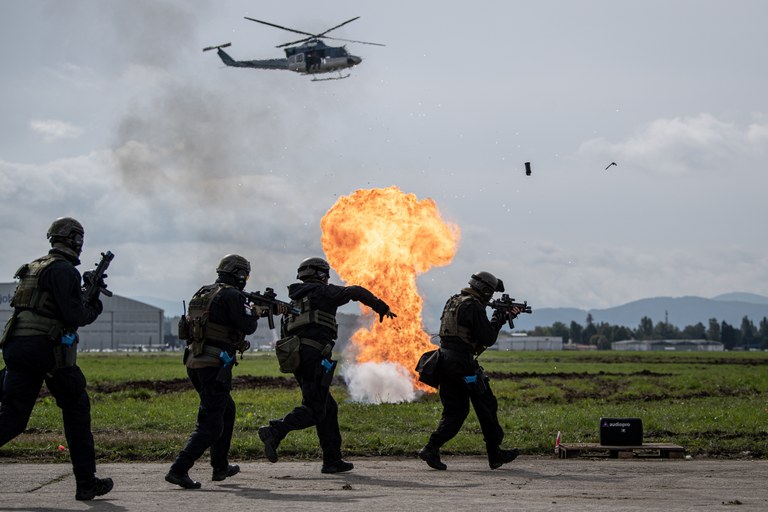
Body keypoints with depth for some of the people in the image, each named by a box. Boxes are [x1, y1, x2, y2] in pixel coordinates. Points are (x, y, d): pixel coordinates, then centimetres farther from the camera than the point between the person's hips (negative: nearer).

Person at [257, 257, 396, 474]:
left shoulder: (294, 301, 25)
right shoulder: (323, 292, 4)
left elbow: (285, 333, 22)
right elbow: (356, 292, -5)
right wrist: (381, 307, 3)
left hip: (295, 357, 8)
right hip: (315, 356, -8)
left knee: (328, 408, 13)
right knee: (314, 409, -12)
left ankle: (332, 460, 11)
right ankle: (275, 431, -30)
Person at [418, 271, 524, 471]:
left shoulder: (453, 301, 16)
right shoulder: (474, 307, -13)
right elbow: (488, 339, -14)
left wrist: (506, 317, 24)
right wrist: (498, 319, 2)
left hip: (445, 360, 8)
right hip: (463, 363, -8)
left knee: (454, 410, 11)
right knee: (486, 406, 6)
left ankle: (431, 449, -3)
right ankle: (495, 454, 13)